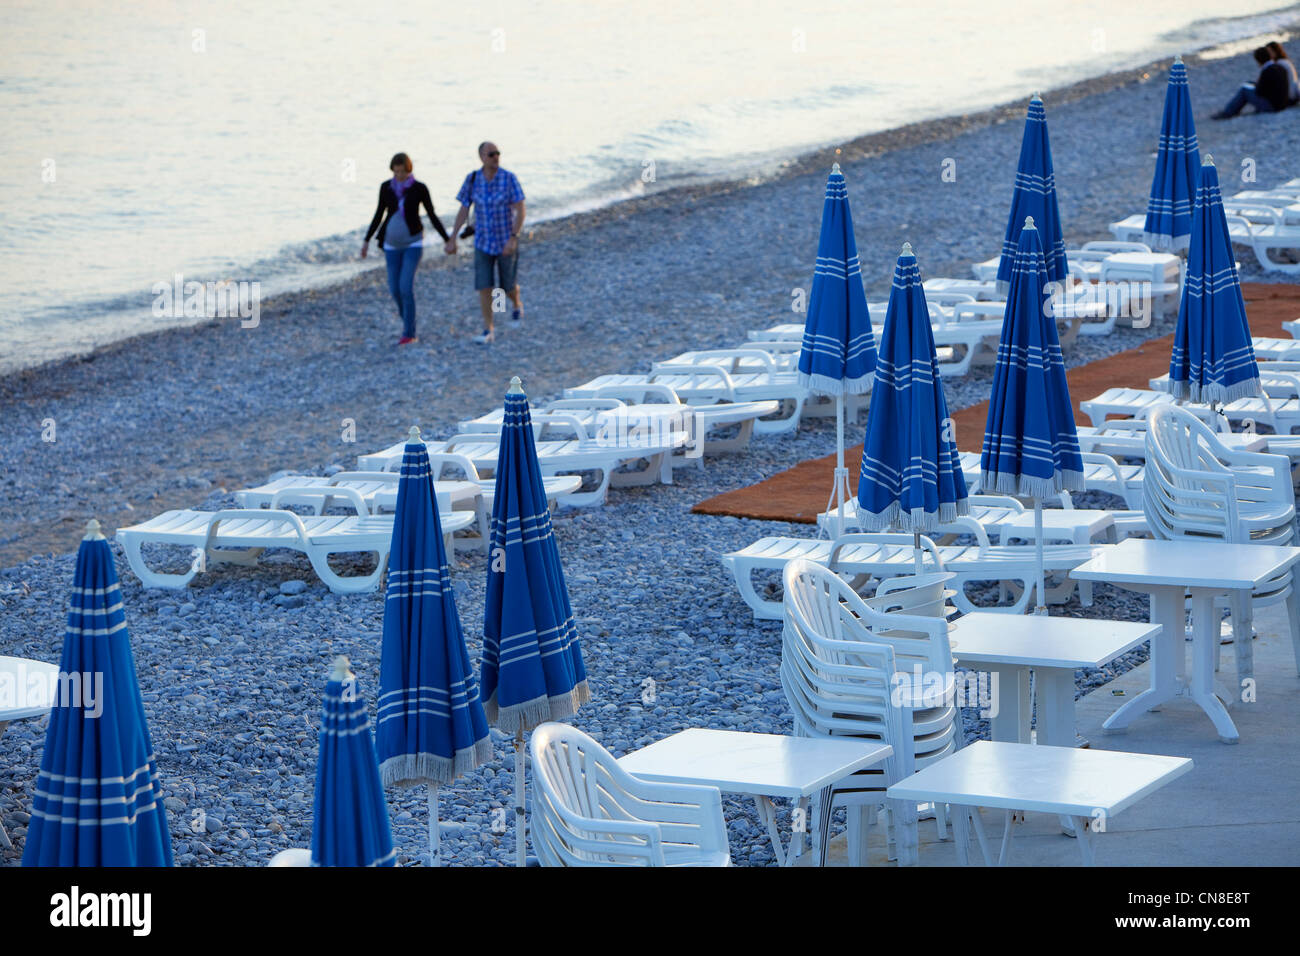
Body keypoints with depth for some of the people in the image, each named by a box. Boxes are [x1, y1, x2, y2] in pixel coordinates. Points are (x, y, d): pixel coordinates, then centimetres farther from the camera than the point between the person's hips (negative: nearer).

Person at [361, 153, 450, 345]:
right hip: (392, 243, 4)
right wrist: (367, 240, 8)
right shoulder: (386, 187, -2)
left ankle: (409, 333, -8)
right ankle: (407, 317, 38)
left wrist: (447, 240, -6)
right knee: (395, 289, 7)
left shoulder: (420, 188, -11)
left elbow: (432, 216, -4)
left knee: (406, 287, -16)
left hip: (413, 242, -4)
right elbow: (379, 214, 8)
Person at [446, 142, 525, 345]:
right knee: (484, 286, -6)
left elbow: (520, 211, -16)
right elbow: (463, 211, 0)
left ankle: (517, 304, 44)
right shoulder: (472, 179, -7)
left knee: (508, 286, 9)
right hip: (483, 242, 2)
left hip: (507, 241, -2)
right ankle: (488, 330, 1)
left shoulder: (509, 178, -15)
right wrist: (452, 239, -2)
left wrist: (513, 238, -27)